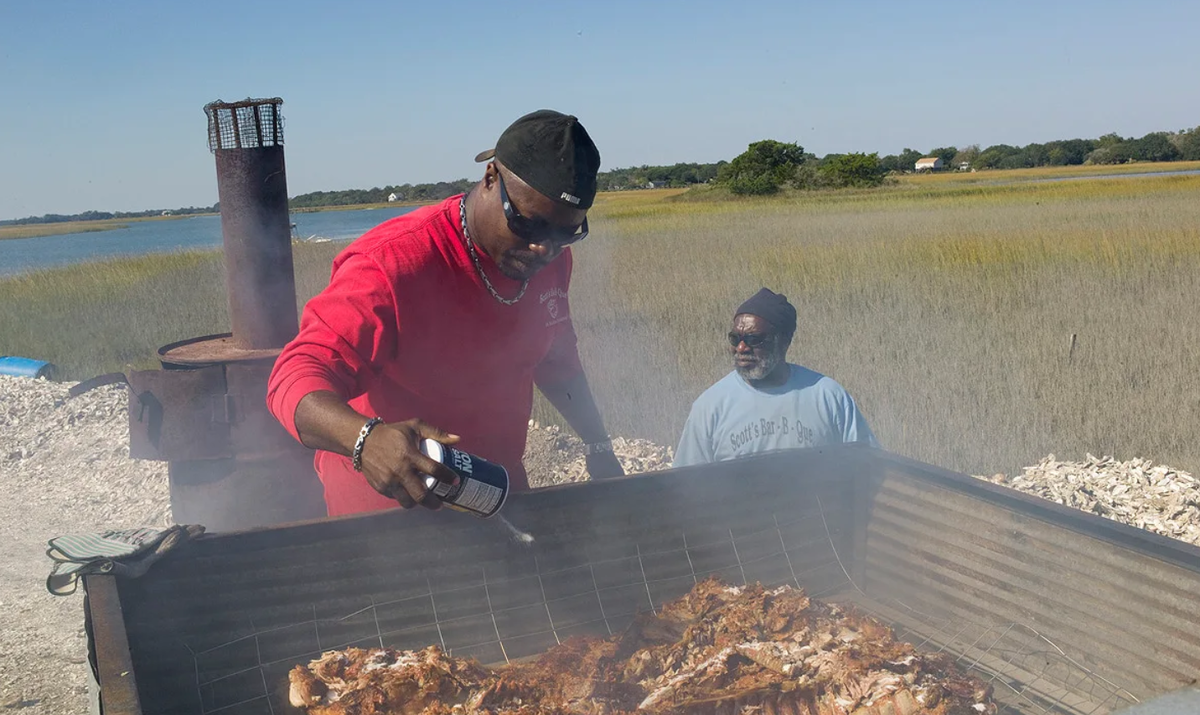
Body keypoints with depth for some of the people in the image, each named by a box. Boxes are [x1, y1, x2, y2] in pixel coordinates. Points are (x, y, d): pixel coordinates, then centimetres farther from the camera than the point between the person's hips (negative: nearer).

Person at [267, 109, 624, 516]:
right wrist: (367, 437, -55)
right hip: (389, 505, -6)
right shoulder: (390, 267, -29)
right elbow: (297, 377, -36)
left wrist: (599, 447, 14)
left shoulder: (550, 258, -6)